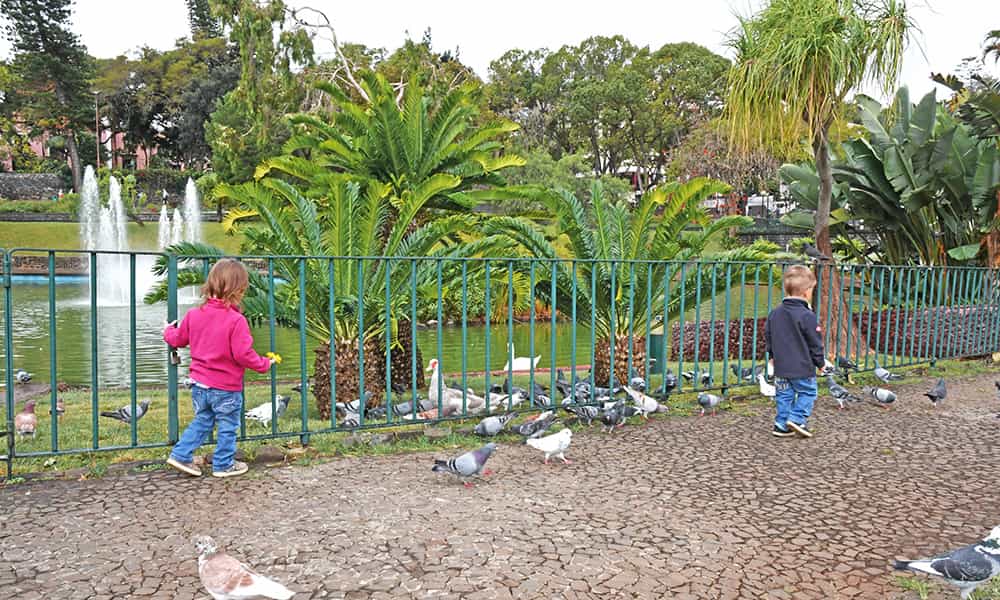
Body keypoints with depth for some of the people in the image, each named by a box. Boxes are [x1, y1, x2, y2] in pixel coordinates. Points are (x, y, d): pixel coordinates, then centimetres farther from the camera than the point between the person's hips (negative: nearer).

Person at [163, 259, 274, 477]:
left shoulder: (194, 314, -1)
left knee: (202, 421, 23)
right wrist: (265, 364, -7)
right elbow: (243, 355, -23)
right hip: (226, 387, -6)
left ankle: (180, 455, 20)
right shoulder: (236, 320, -22)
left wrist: (168, 332, 36)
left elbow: (179, 339, 14)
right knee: (227, 427, 11)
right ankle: (224, 465, 21)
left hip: (199, 383, 6)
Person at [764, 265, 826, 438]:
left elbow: (768, 336, 12)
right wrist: (820, 362, 5)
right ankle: (797, 418, -2)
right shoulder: (807, 316, -16)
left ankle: (782, 425, 13)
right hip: (803, 367, -5)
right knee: (807, 392, 10)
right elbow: (815, 343, -9)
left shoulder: (775, 313, 3)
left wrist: (773, 355, 25)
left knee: (784, 395, 13)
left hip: (781, 366, 6)